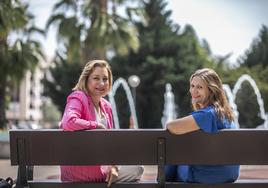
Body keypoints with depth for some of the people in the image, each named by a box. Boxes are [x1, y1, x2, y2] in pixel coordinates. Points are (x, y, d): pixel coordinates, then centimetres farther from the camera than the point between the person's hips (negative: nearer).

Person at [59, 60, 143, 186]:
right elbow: (68, 123, -35)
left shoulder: (106, 107, 11)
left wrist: (112, 166, -4)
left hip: (99, 165, 8)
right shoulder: (78, 98, -14)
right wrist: (97, 125, -20)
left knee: (137, 170, 20)